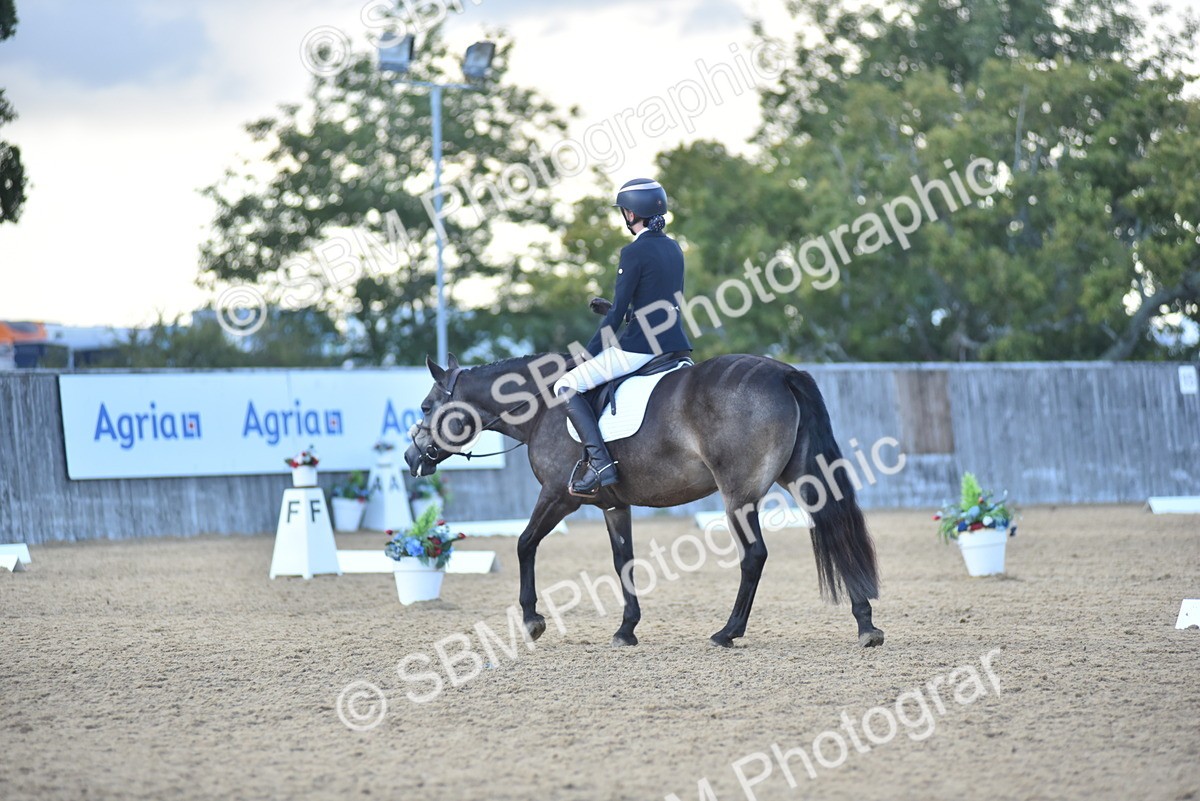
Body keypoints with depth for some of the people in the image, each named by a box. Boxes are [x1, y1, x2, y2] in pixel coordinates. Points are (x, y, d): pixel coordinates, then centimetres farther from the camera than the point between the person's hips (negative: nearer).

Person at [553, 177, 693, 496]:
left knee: (567, 386, -3)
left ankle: (600, 462, -16)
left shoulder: (634, 253, -13)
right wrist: (613, 308, 22)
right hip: (675, 345, 8)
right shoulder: (674, 249, 11)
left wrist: (589, 354, -4)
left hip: (640, 347, -8)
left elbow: (619, 312, -13)